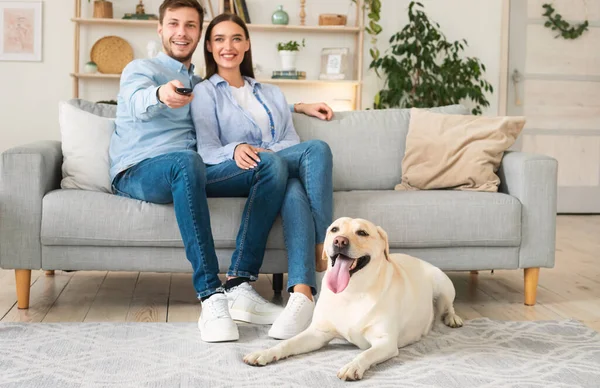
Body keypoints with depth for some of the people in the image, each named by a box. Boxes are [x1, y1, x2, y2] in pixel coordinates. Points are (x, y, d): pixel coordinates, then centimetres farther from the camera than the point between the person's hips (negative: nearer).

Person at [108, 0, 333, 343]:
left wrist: (300, 107, 30)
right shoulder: (140, 69, 9)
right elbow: (139, 102, -16)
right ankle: (211, 296, -43)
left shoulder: (200, 86, 29)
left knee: (274, 166, -18)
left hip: (188, 172, 6)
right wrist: (161, 94, -40)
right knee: (187, 161, -41)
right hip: (138, 172, -5)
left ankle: (240, 285, -29)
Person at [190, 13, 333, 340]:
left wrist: (264, 153, -10)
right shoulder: (205, 92, 16)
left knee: (294, 192, -37)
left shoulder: (272, 93, 29)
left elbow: (293, 143, 15)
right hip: (230, 176, -3)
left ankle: (302, 294, -54)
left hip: (282, 171, 3)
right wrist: (235, 151, -25)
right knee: (317, 148, -30)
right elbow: (207, 150, 0)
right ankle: (324, 246, -38)